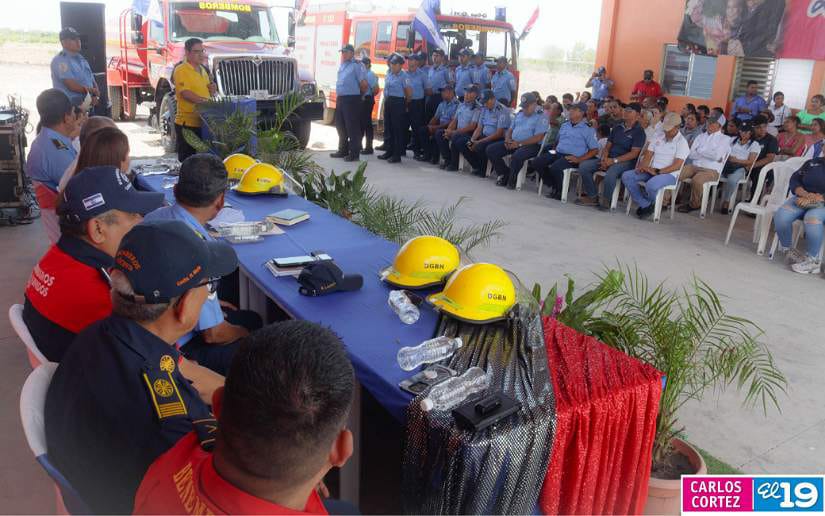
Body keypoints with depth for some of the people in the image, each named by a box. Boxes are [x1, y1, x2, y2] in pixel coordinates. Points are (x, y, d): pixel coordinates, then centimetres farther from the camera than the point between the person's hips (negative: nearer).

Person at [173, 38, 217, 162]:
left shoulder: (203, 69, 17)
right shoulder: (181, 70, -9)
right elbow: (185, 93, -20)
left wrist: (213, 90, 3)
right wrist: (206, 101, -28)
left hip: (204, 122, 8)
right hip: (187, 123, -8)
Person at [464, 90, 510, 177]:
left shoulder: (502, 110, -14)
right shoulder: (484, 109, 10)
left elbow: (499, 134, -19)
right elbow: (479, 128, 14)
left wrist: (479, 142, -21)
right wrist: (472, 140, -7)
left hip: (498, 139, -8)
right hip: (485, 136, 8)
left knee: (480, 147, -34)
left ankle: (483, 170, -10)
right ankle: (477, 167, 2)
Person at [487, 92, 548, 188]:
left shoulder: (541, 117, -5)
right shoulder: (519, 114, 18)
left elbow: (538, 138, -14)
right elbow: (510, 129, 22)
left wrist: (519, 144, -20)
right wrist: (507, 139, -2)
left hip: (531, 145, -7)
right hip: (513, 142, 7)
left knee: (516, 156, -39)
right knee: (491, 150, -9)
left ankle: (511, 180, -14)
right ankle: (504, 174, 2)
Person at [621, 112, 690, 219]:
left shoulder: (682, 142, -5)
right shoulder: (658, 139, 15)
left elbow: (677, 165, -14)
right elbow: (648, 155, 12)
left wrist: (657, 171, -24)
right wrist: (642, 166, -10)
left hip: (669, 174, -7)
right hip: (651, 171, 7)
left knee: (651, 185, -39)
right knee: (626, 176, -14)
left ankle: (651, 204, -2)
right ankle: (645, 205, -10)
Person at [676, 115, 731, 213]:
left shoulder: (725, 139, 6)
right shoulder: (701, 136, 19)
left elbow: (717, 156, -11)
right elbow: (691, 154, 5)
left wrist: (700, 152, 0)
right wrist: (709, 155, -4)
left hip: (711, 170, -4)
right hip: (694, 165, 4)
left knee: (696, 180, -35)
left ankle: (694, 204, -13)